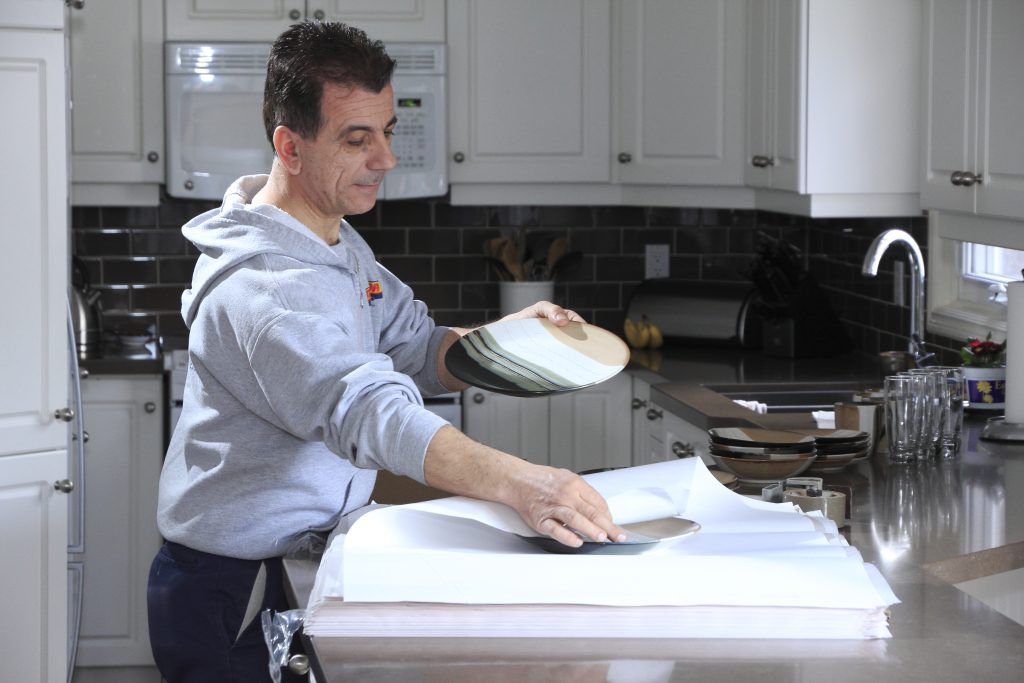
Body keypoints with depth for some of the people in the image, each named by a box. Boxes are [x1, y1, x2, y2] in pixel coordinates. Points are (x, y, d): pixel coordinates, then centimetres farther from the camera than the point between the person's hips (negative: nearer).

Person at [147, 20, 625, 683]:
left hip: (302, 565, 9)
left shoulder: (339, 243, 8)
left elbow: (416, 347, 9)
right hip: (233, 596, -9)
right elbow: (369, 411, -41)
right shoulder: (263, 286, -28)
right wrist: (519, 484, -52)